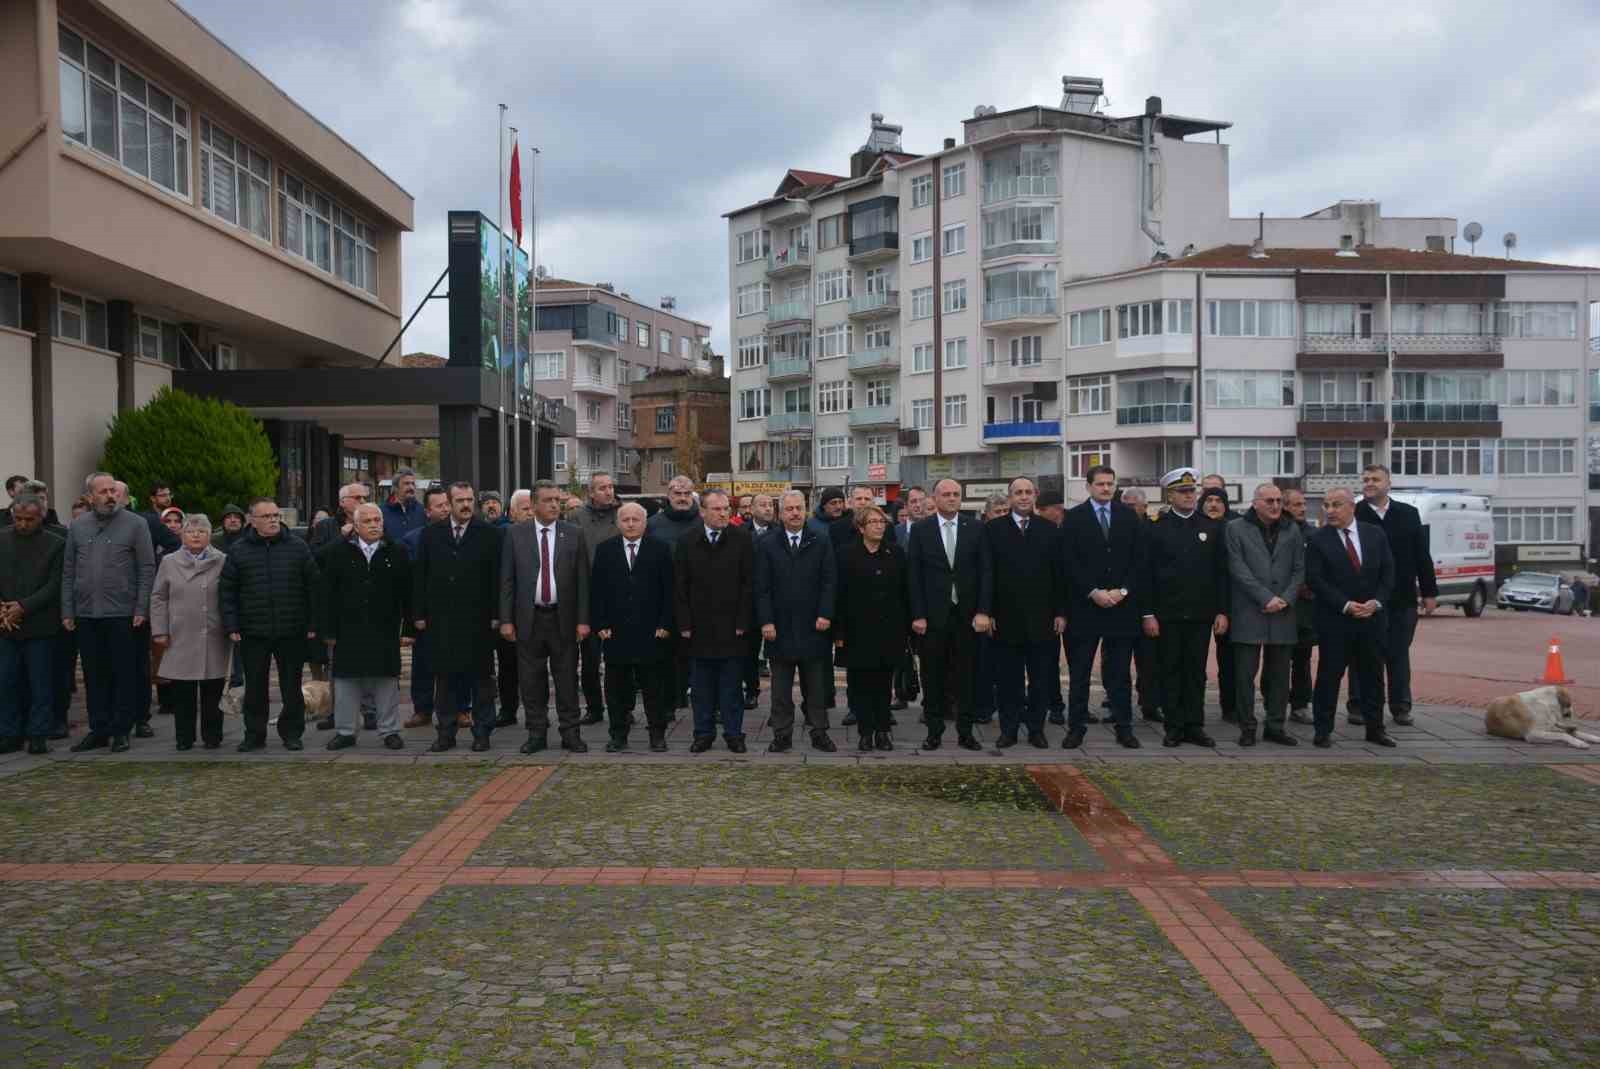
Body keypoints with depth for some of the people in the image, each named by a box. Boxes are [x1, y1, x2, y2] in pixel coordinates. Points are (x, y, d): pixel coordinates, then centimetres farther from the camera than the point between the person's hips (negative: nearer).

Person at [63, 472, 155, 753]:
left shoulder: (135, 524, -2)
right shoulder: (77, 526, 9)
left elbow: (147, 568, -4)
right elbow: (68, 571, 10)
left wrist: (141, 608, -10)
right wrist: (67, 611, 5)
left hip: (122, 614, -4)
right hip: (86, 614, 4)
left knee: (124, 675, 2)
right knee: (94, 676, 10)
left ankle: (121, 731, 11)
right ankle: (98, 730, 18)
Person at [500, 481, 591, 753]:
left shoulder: (574, 534, 2)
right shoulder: (516, 534, 3)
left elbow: (582, 580, 1)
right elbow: (507, 580, 3)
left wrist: (583, 619, -5)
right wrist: (506, 619, -2)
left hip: (563, 618, 0)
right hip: (529, 618, 1)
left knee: (567, 678, 5)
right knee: (532, 679, 7)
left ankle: (570, 733, 14)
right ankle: (537, 733, 19)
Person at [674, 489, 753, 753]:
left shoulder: (742, 540, -1)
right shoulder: (687, 543, 5)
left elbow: (748, 584, -2)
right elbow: (680, 588, 4)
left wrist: (742, 622, -7)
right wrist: (684, 624, -3)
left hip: (731, 626, -2)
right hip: (699, 627, 2)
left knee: (731, 684, 5)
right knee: (701, 684, 8)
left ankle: (733, 733, 14)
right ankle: (703, 732, 18)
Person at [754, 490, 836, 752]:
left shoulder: (821, 543, 4)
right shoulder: (766, 544, 3)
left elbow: (830, 582, 1)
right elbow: (761, 587, -1)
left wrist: (825, 614, -10)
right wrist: (766, 621, -8)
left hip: (813, 626, 0)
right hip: (780, 627, 0)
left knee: (815, 685, 8)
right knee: (781, 687, 7)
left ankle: (819, 732, 16)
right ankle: (782, 734, 14)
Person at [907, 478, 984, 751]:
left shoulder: (975, 528, 4)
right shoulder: (920, 529, 1)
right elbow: (913, 575, -1)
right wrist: (918, 614, -7)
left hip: (967, 613, 1)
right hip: (933, 614, -1)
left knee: (965, 674, 6)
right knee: (933, 676, 6)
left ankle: (965, 732, 14)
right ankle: (934, 731, 15)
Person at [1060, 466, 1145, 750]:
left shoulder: (1130, 516, 8)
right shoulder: (1074, 518, 1)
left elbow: (1138, 559, 4)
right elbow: (1069, 561, -4)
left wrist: (1123, 591, -7)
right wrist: (1093, 592, -12)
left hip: (1122, 604, 2)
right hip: (1084, 606, -1)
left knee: (1119, 671, 7)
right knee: (1079, 671, 3)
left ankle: (1123, 727, 14)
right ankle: (1076, 727, 9)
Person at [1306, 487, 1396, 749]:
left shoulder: (1376, 534, 5)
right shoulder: (1318, 540, -5)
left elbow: (1387, 572, 5)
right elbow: (1315, 580, -9)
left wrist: (1376, 602, -9)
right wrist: (1346, 605, -15)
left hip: (1372, 617, 3)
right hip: (1334, 620, -3)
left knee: (1371, 675, 11)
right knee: (1329, 675, 1)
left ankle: (1375, 728, 21)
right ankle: (1323, 730, 8)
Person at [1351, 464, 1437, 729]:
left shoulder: (1408, 513, 7)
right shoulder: (1354, 515, -3)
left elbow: (1422, 555, 8)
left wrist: (1429, 592, 4)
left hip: (1403, 598, 3)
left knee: (1399, 654, 10)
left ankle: (1400, 707, 18)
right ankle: (1361, 706, 10)